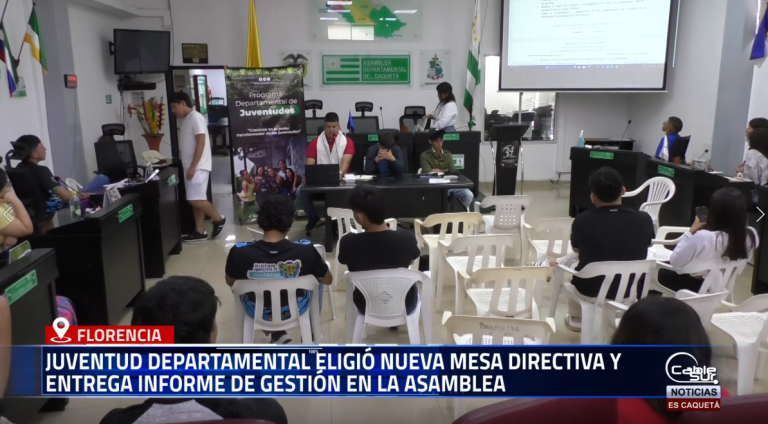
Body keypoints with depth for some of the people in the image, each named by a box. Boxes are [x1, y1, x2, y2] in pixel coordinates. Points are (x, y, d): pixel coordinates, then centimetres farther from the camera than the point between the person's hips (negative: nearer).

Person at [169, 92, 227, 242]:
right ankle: (200, 232, 11)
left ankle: (219, 219, 4)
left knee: (195, 199, -13)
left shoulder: (196, 118, -12)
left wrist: (193, 166, -22)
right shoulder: (187, 120, 18)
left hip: (198, 167, -10)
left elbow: (201, 143, -19)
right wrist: (189, 167, 17)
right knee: (195, 200, 8)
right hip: (192, 167, 10)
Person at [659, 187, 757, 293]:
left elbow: (675, 262, -21)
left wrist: (691, 231, -16)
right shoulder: (751, 236, -17)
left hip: (700, 288, -6)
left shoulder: (704, 237, -36)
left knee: (663, 273, 20)